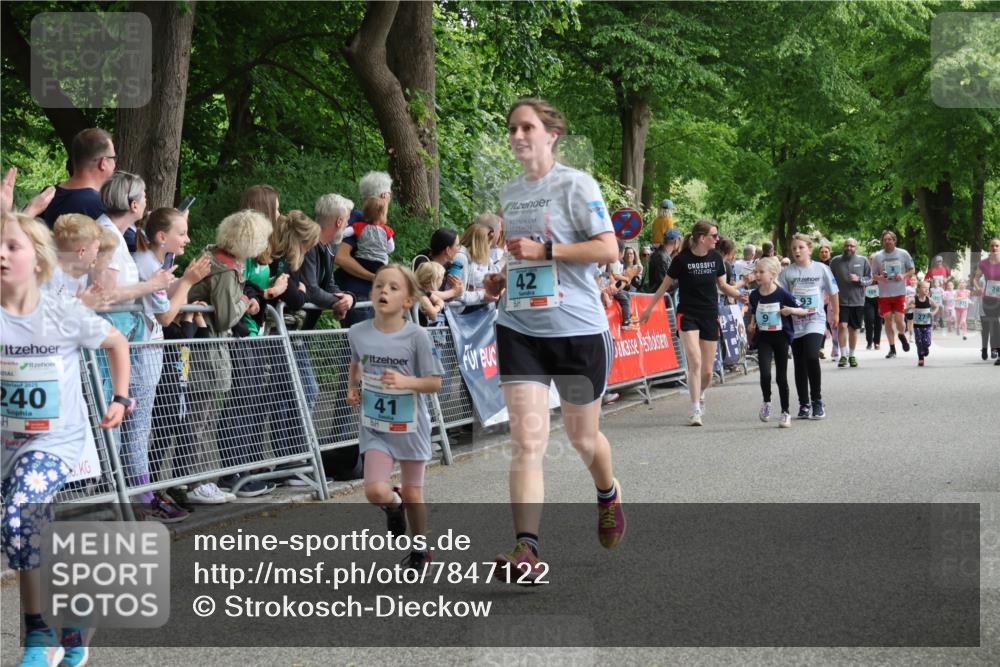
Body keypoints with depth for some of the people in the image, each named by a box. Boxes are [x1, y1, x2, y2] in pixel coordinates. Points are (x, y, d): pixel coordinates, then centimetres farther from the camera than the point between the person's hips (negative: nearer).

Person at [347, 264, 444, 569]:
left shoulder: (417, 336, -16)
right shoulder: (358, 333, -6)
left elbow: (434, 383, -12)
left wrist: (405, 381, -28)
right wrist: (352, 388, 2)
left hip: (410, 426, -2)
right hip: (374, 425, 2)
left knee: (412, 493, 12)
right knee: (376, 492, -14)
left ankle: (421, 548, 36)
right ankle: (394, 505, 23)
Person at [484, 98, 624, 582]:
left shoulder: (575, 184, -6)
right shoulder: (508, 195, 13)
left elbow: (608, 250, -13)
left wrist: (543, 250, -19)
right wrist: (503, 279, 7)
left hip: (578, 328, -4)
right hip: (519, 329, 4)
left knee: (582, 436, 13)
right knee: (527, 441, -11)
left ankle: (608, 495, 47)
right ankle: (526, 552, -17)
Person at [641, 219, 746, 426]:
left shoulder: (715, 257, 1)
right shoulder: (682, 259, -10)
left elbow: (722, 285, 12)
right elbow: (665, 285, 1)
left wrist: (738, 294, -7)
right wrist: (649, 308, 4)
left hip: (710, 316, 4)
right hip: (688, 315, -4)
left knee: (707, 371, 5)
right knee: (695, 362, -18)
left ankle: (700, 395, 36)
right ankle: (695, 411, -12)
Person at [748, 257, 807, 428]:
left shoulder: (782, 294, -12)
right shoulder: (754, 295, -1)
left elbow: (803, 311, -5)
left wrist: (791, 310, -23)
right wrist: (752, 324, 0)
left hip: (781, 336, -2)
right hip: (763, 338, 2)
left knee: (781, 377, 5)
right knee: (765, 373, -16)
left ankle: (785, 412, 19)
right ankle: (766, 402, 10)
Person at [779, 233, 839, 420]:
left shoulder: (821, 269, 0)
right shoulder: (787, 273, 2)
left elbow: (833, 293, 10)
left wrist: (835, 314, 17)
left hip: (815, 321, -2)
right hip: (794, 323, 3)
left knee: (811, 357, -21)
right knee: (799, 364, 7)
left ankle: (817, 400, -7)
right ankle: (804, 404, 18)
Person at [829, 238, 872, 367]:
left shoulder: (863, 261, 4)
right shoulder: (835, 261, 3)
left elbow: (869, 279, 4)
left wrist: (859, 279, -14)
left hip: (858, 301, 1)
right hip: (841, 300, -1)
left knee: (853, 329, 9)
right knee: (842, 326, -14)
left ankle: (852, 355, 23)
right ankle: (843, 356, -7)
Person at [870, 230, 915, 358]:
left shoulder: (903, 254, 1)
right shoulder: (878, 256, 3)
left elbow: (911, 270, 9)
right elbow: (873, 275, 9)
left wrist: (903, 276, -10)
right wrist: (879, 278, -13)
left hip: (899, 292, -1)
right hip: (884, 293, 1)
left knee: (899, 320, -6)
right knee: (888, 320, 3)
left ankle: (902, 335, 29)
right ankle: (892, 349, 12)